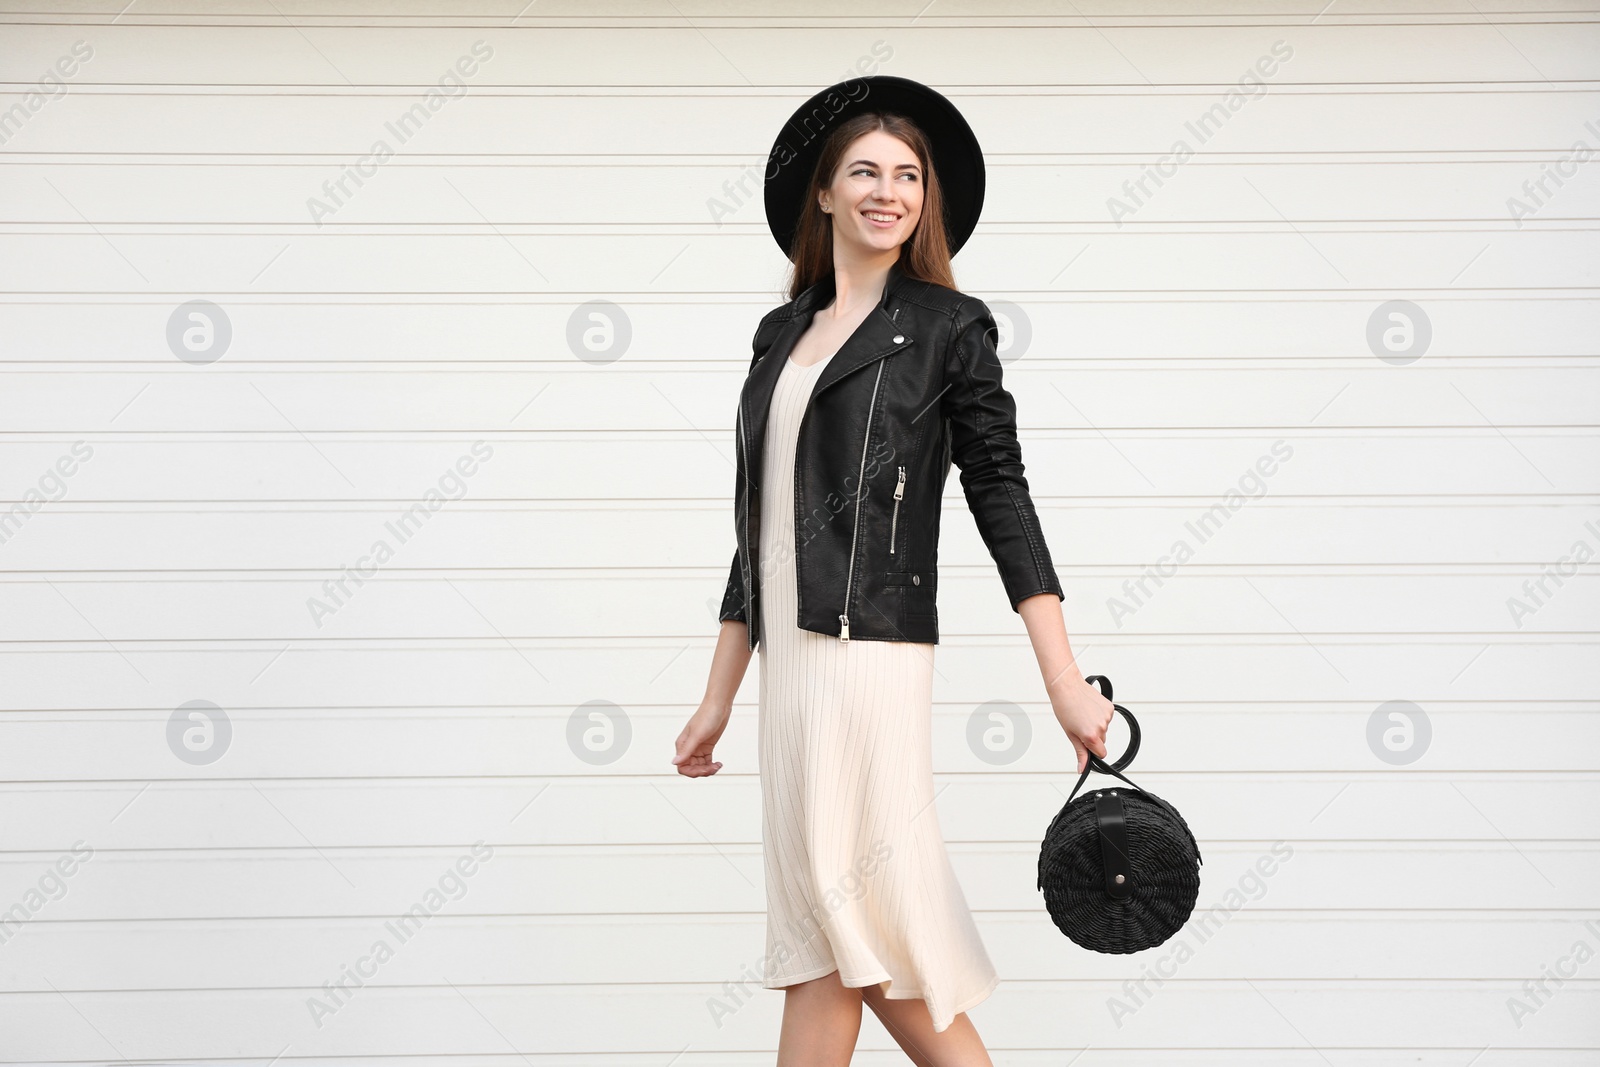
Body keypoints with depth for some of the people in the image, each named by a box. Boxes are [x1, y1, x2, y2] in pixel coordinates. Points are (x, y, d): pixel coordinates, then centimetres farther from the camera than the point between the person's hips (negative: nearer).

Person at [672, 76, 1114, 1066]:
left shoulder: (947, 326, 1)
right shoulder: (782, 332, 17)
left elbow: (1002, 499, -4)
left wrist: (1067, 681, -11)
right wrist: (719, 696, 20)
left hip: (868, 653, -7)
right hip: (791, 659, 7)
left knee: (844, 922, -6)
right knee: (828, 931, 7)